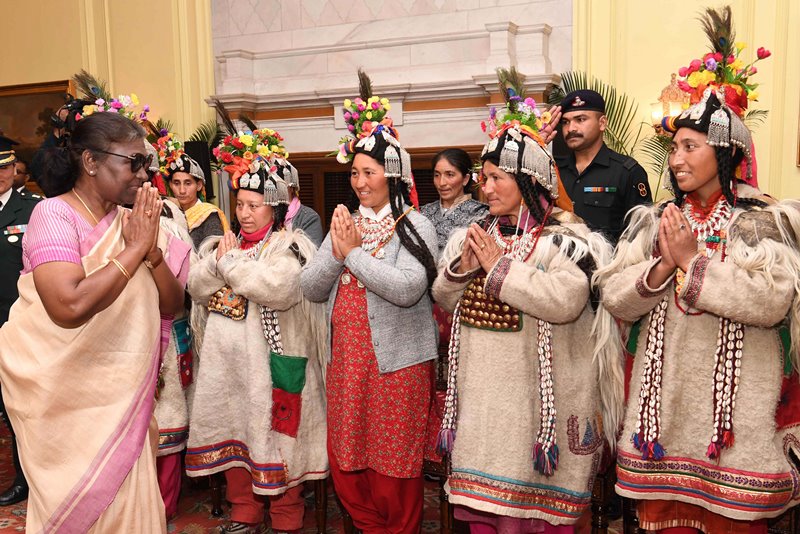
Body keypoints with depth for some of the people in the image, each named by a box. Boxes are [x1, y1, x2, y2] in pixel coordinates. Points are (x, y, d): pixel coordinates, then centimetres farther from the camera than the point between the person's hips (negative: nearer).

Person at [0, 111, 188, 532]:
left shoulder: (130, 220, 3)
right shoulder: (54, 214, -15)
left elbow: (171, 305, 3)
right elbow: (70, 306, -32)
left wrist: (153, 251, -14)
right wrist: (135, 249, -23)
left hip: (124, 393, 6)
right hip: (66, 394, -6)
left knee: (128, 500, 13)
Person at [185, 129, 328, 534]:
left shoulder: (292, 245, -7)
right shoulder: (221, 243, 14)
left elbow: (279, 289, -23)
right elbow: (198, 290, 7)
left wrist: (231, 261, -13)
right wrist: (218, 261, -11)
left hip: (272, 358, -6)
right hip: (227, 356, 7)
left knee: (274, 434, 0)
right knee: (233, 430, 13)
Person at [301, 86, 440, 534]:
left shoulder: (414, 226, -7)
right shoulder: (345, 223, 10)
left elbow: (408, 289, -23)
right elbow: (312, 288, 6)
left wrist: (355, 252, -14)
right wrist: (337, 252, -10)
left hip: (396, 360, -6)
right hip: (345, 358, 6)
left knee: (393, 464, 6)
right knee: (346, 461, 14)